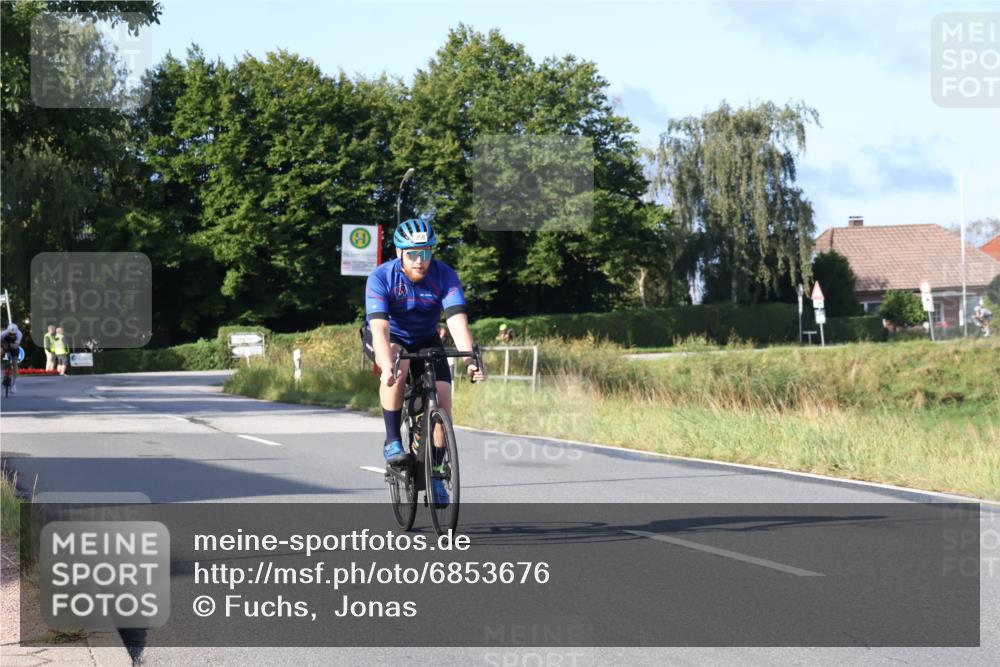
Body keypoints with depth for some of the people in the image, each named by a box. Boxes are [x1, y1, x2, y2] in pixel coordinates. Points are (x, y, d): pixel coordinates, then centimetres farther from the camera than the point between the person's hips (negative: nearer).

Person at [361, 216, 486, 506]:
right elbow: (380, 327, -39)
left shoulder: (444, 276, -23)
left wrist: (470, 359, -50)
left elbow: (457, 320, -34)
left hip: (425, 340, 3)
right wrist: (387, 366, -56)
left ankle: (435, 476, -1)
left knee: (443, 397, -15)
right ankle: (392, 441, -24)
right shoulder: (381, 278, -28)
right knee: (398, 366, -36)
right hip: (388, 338, -2)